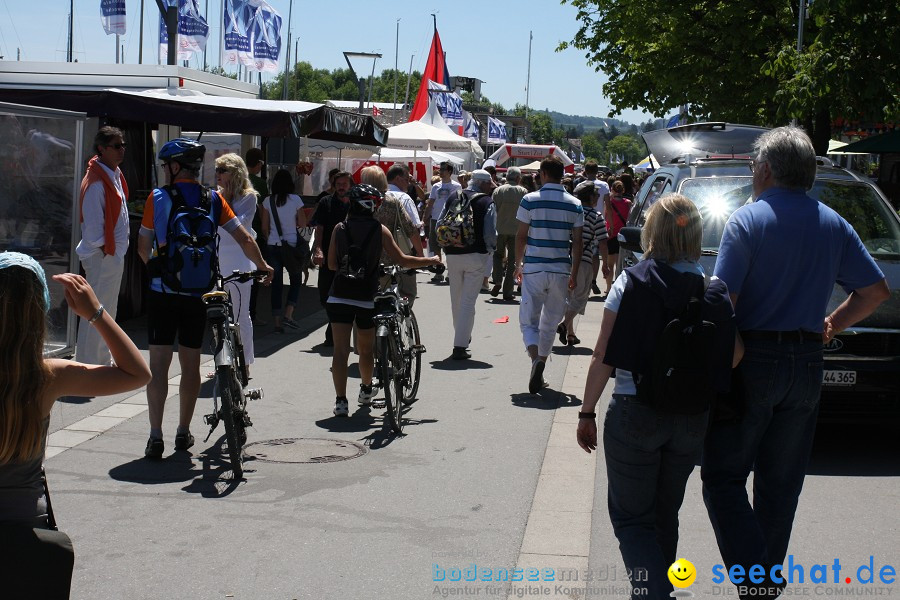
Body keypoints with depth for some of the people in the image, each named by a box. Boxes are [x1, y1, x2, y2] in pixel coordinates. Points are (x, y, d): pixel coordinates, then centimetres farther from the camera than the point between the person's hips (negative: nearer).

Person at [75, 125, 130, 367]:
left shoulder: (115, 175, 11)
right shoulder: (96, 182, -19)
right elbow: (93, 223, -20)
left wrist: (119, 251, 15)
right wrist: (102, 248, -14)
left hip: (115, 255, 10)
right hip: (101, 256, -10)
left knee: (108, 313, 18)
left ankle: (102, 363, 30)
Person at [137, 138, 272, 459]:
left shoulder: (158, 197, -3)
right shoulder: (213, 199, 3)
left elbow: (143, 246, 0)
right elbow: (244, 238, 1)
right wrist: (263, 266, 17)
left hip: (163, 291, -2)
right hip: (198, 291, 2)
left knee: (159, 362, 1)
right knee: (191, 362, 12)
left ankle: (155, 436, -4)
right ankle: (183, 432, 21)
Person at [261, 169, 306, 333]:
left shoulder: (268, 201, 1)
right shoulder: (295, 200, -6)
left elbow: (264, 228, 4)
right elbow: (302, 224, -2)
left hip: (273, 246, 2)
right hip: (291, 245, -2)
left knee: (276, 282, 8)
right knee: (296, 280, 11)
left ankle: (277, 321, 6)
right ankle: (288, 315, -5)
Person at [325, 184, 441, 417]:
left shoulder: (340, 228, 1)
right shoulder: (379, 230, -2)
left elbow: (331, 264, 5)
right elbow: (402, 260, -2)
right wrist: (431, 261, 12)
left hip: (339, 297, 0)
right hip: (365, 297, 0)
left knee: (340, 350, -1)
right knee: (366, 349, 19)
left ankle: (341, 401, -8)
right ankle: (366, 391, 39)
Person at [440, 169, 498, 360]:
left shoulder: (452, 199, 6)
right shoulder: (486, 202, -8)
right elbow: (491, 234, -13)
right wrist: (491, 248, 6)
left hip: (452, 256, 4)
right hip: (476, 256, -4)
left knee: (456, 299, 18)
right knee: (468, 300, -1)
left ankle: (463, 337, 35)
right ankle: (460, 347, -4)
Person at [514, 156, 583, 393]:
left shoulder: (530, 200, -5)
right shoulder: (575, 205, 2)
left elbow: (521, 236, -3)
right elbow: (577, 243, 3)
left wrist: (518, 265, 9)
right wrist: (574, 273, 12)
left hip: (533, 269, -2)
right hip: (561, 270, 2)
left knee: (529, 320, 3)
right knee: (550, 322, 14)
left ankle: (536, 358, -23)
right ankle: (539, 372, 20)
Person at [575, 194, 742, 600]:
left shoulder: (631, 283, -9)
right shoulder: (714, 291, -2)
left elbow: (603, 357, -9)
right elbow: (734, 354, -6)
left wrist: (587, 413, -1)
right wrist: (701, 386, 13)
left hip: (634, 415, -4)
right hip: (692, 421, 4)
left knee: (631, 517, 6)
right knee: (665, 514, 21)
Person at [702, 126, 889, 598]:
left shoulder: (748, 221, -9)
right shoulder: (833, 225, 7)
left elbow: (722, 301, -16)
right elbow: (876, 290, 11)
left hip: (752, 362, -5)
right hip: (806, 365, 5)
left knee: (723, 476, 2)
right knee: (781, 484, 14)